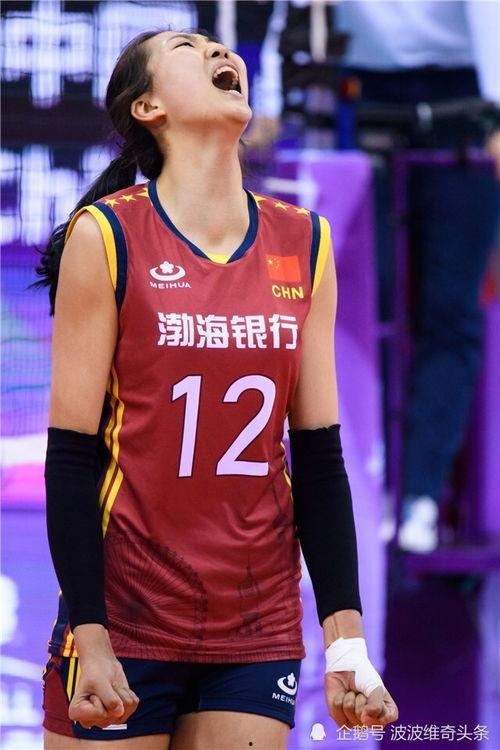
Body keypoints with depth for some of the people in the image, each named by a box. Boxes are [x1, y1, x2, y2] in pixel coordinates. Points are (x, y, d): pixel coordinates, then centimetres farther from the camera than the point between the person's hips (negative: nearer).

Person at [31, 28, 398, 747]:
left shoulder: (305, 244, 7)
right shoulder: (106, 237, -5)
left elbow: (319, 455, 8)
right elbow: (71, 456, -6)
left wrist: (346, 638, 2)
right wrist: (90, 639, -13)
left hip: (260, 628, 3)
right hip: (127, 617, -3)